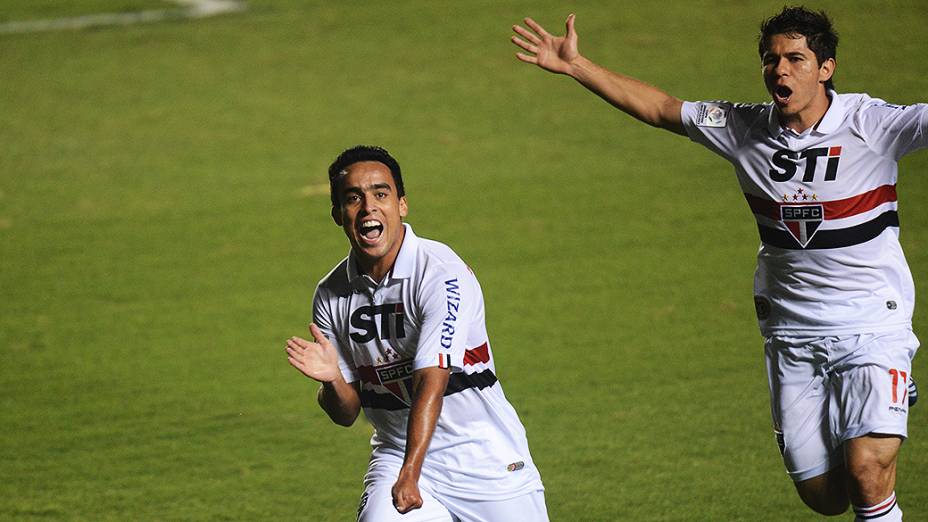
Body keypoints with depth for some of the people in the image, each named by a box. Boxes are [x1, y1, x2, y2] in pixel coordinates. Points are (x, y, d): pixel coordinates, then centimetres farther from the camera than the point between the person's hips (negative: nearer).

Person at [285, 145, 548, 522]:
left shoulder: (441, 275, -16)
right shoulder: (331, 294, 0)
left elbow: (431, 380, -26)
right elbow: (346, 413, 4)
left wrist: (409, 476, -36)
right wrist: (333, 379, -19)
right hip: (395, 455, 3)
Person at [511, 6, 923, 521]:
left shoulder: (871, 124, -13)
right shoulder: (745, 128, -1)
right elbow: (659, 108, 11)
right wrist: (576, 66, 11)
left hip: (872, 325, -4)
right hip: (791, 332, 4)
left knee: (868, 471, -22)